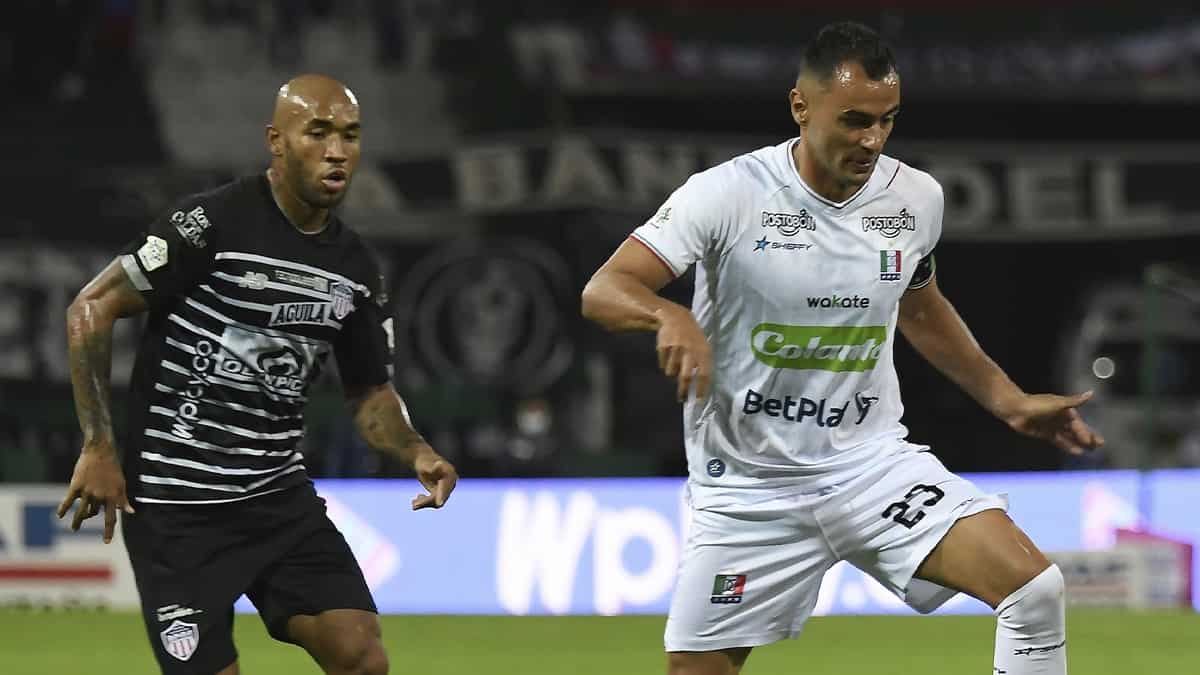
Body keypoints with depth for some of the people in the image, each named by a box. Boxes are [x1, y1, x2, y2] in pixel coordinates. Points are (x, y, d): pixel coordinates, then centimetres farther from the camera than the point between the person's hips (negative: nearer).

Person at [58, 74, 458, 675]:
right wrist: (98, 447, -14)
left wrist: (416, 452, -3)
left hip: (279, 494, 6)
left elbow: (369, 390, 18)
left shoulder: (356, 268, 7)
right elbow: (91, 309, -11)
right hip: (175, 506, -6)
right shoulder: (212, 223, -14)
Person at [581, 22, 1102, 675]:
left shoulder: (916, 198, 1)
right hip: (749, 490, -3)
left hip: (873, 464, 3)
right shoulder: (727, 194, -14)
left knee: (1034, 588, -18)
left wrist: (1009, 400, 19)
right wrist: (669, 315, -40)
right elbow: (603, 291, -19)